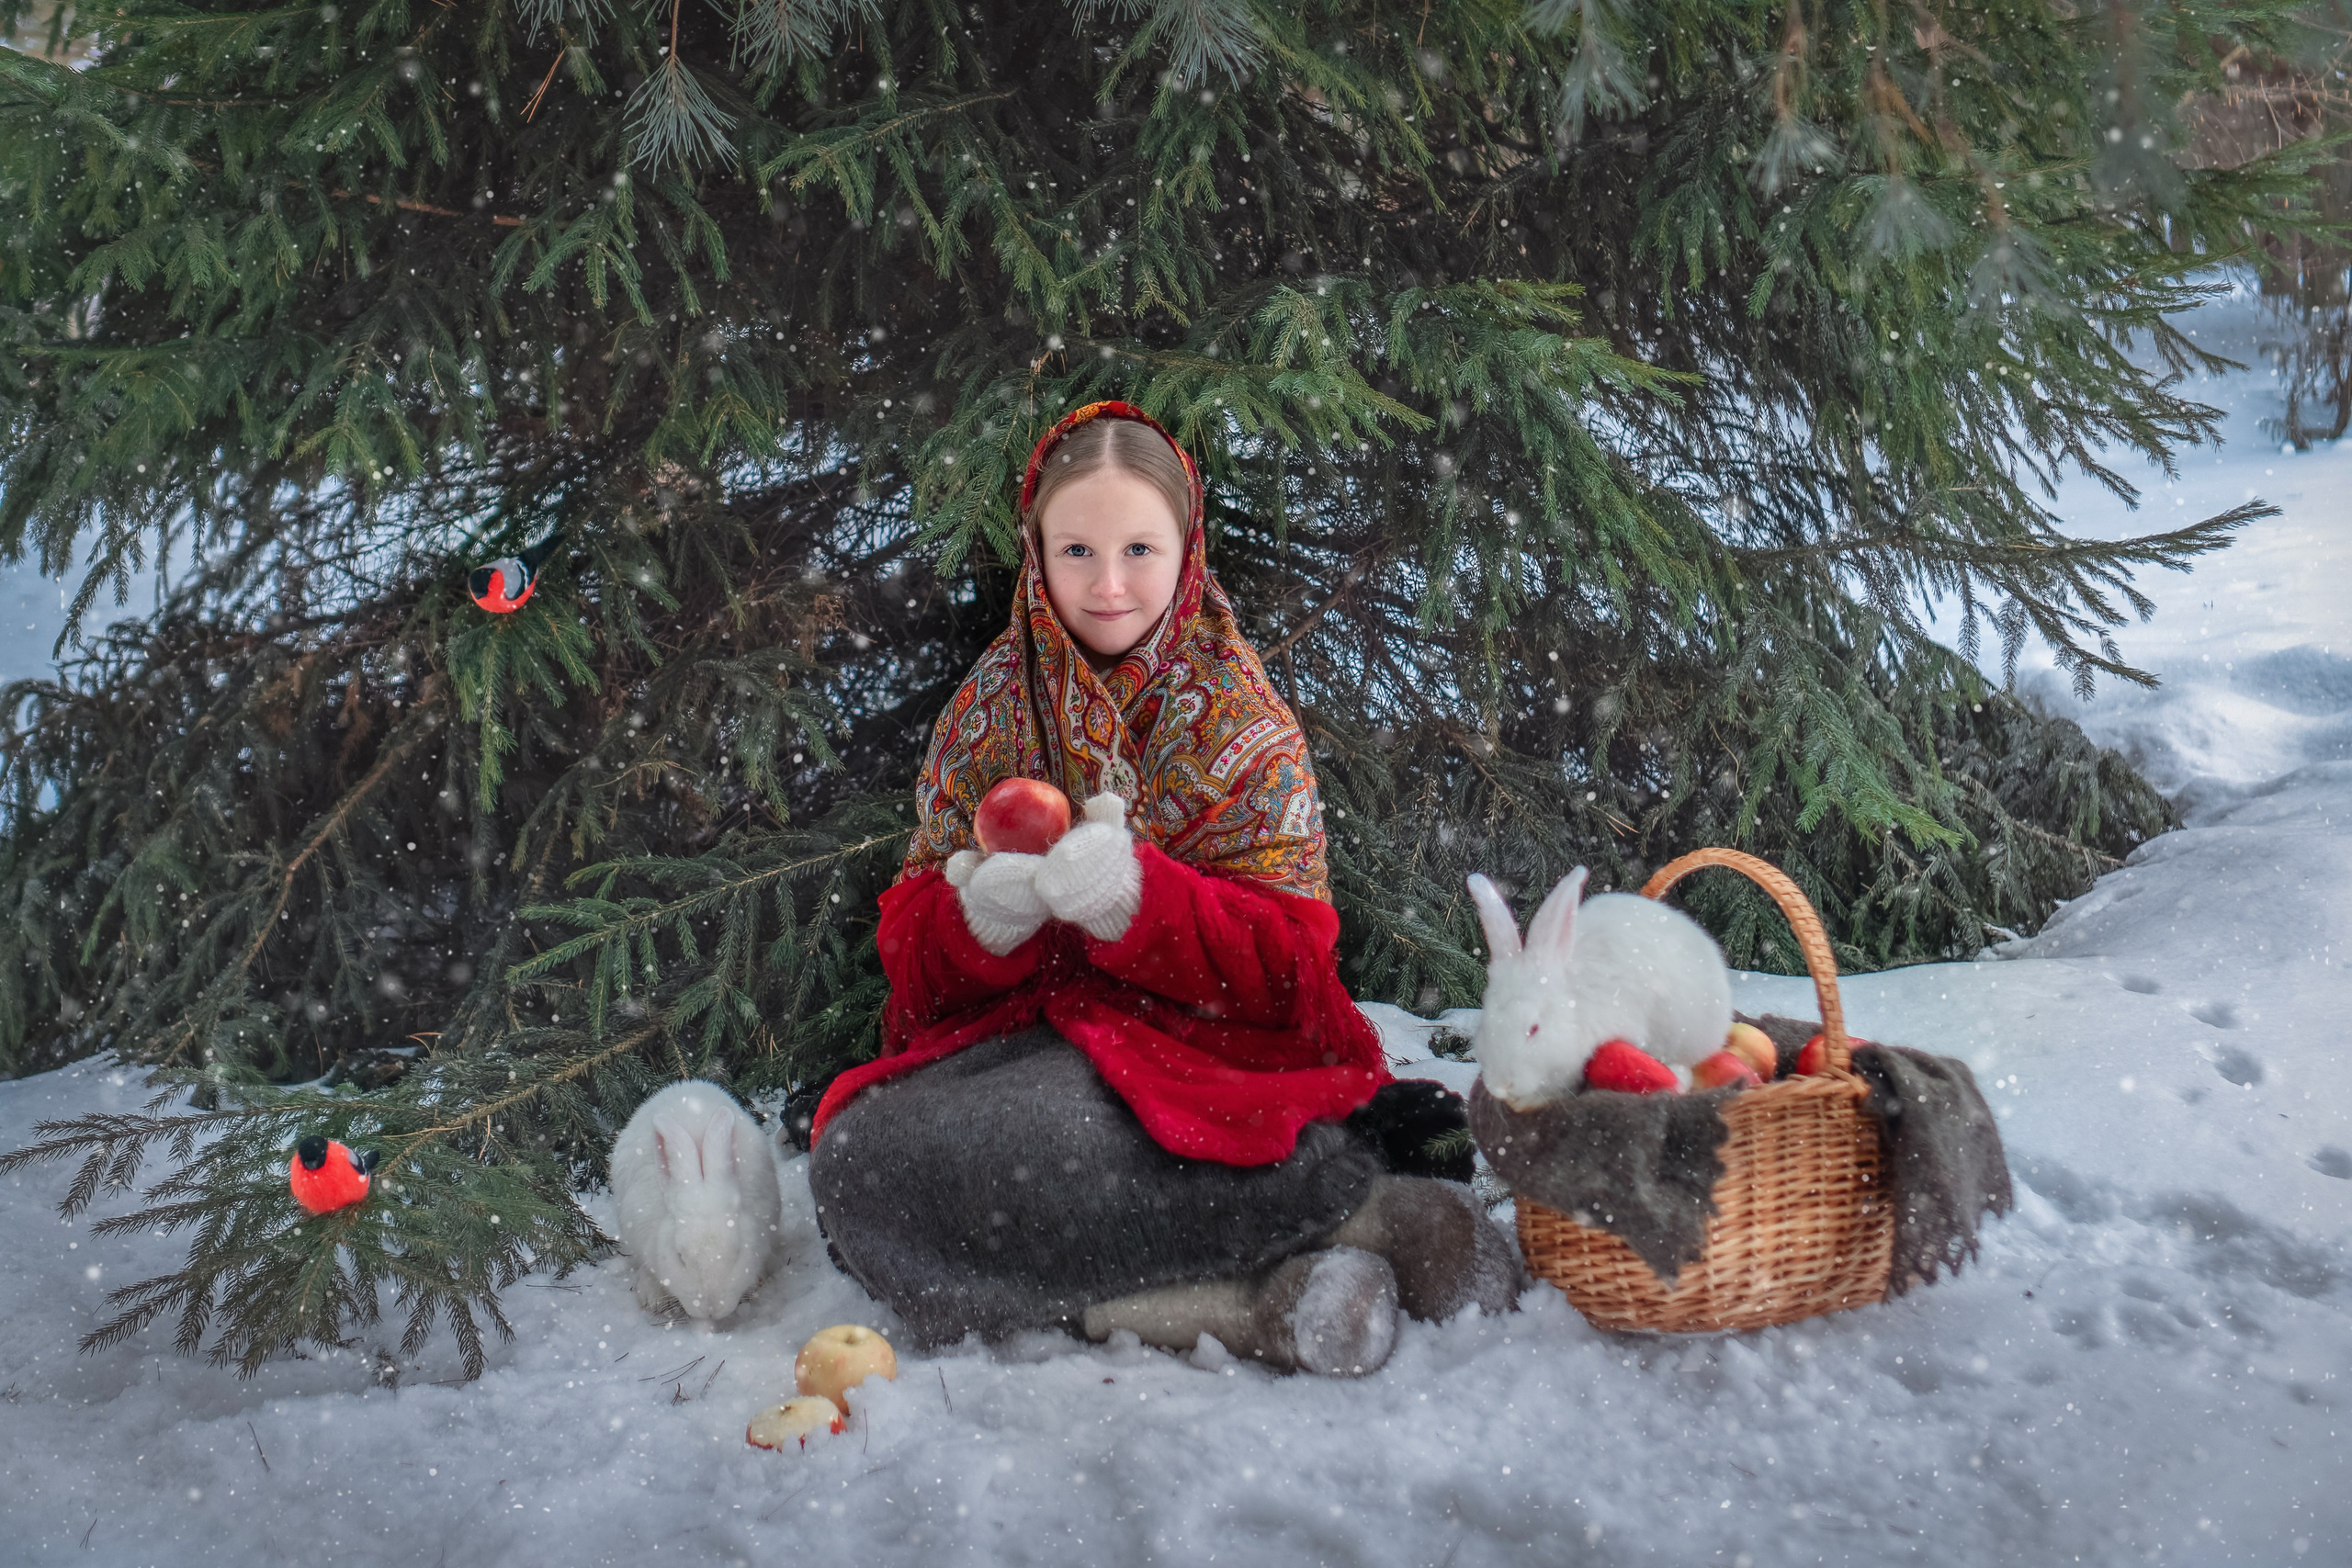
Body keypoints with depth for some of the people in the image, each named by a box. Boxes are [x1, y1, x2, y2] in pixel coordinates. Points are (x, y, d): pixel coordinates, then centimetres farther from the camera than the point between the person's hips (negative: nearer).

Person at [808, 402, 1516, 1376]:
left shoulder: (1242, 725, 4)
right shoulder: (990, 707, 10)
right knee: (857, 1160, -30)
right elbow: (913, 949, 5)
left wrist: (1129, 894, -25)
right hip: (1011, 1032, 4)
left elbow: (1285, 961, -6)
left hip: (1193, 1040, -4)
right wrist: (984, 911, -20)